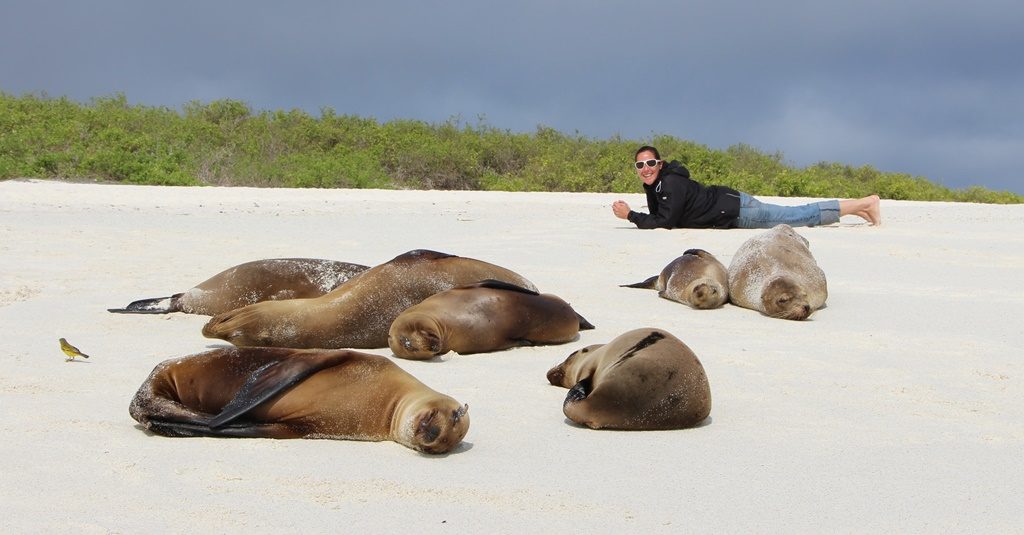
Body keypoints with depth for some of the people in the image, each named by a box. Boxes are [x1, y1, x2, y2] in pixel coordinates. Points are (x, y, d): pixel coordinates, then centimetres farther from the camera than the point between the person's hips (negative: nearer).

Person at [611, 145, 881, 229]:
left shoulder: (672, 183, -25)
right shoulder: (654, 185, 2)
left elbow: (665, 222, -29)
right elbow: (657, 216, 12)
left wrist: (630, 216, -24)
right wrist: (631, 213, -5)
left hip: (734, 209, -8)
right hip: (727, 213, 8)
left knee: (801, 216, 0)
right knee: (797, 216, 18)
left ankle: (864, 203, 10)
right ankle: (857, 206, 29)